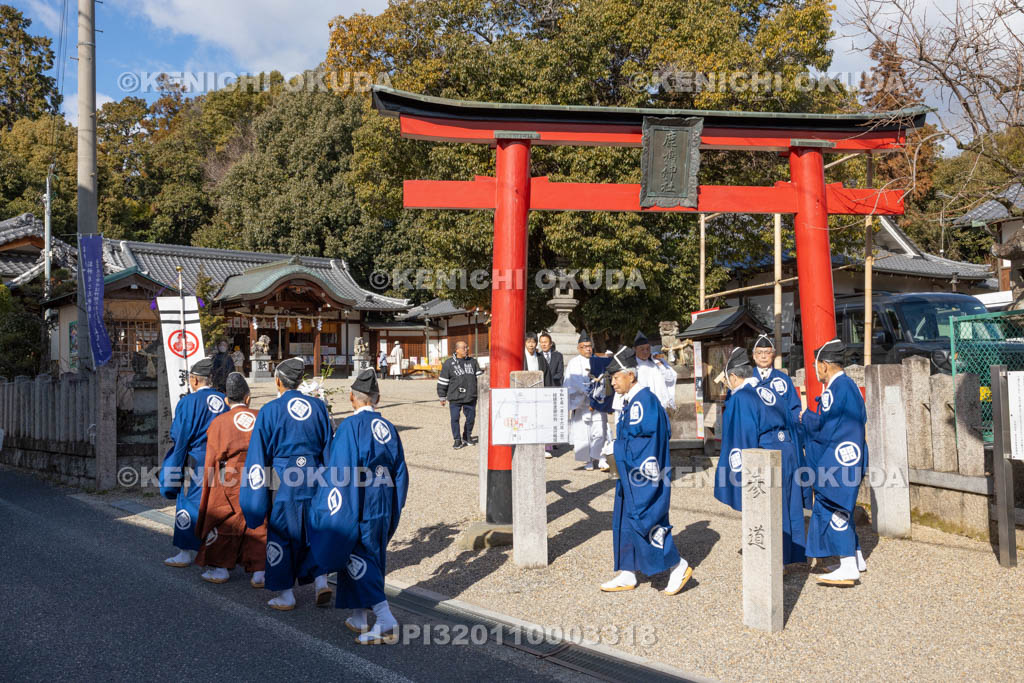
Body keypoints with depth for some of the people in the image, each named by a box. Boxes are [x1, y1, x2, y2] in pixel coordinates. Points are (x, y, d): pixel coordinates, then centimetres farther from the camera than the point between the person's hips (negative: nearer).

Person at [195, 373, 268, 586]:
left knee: (222, 521, 15)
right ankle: (259, 572, 8)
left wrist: (210, 484, 11)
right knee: (257, 524, 10)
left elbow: (212, 459, 1)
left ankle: (218, 568, 23)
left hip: (230, 481, -2)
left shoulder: (219, 422, -2)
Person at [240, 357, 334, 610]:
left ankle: (286, 596, 16)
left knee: (281, 535, 9)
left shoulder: (270, 411, -6)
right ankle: (321, 582, 7)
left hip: (284, 481, -3)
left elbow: (258, 454, -3)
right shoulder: (319, 407, 3)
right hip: (314, 480, 3)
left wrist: (256, 496, 4)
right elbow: (329, 449, 8)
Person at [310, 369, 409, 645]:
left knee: (358, 560, 1)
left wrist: (328, 513, -12)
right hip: (383, 508, 7)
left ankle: (386, 621, -7)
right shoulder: (388, 427, 4)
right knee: (371, 558, 17)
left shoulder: (351, 425, -15)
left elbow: (341, 474, -18)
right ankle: (360, 618, 30)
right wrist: (394, 508, 19)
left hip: (358, 507, -7)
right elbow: (400, 473, 9)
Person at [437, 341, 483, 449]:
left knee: (471, 418, 8)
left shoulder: (473, 362, 9)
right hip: (455, 398, -3)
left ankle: (467, 436, 28)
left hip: (471, 397, 3)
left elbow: (479, 376, 12)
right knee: (455, 418, -6)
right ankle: (457, 440, 6)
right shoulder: (449, 363, 0)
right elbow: (442, 381, 3)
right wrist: (442, 397, 3)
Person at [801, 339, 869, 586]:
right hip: (852, 456, 10)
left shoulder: (834, 389, -17)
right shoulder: (851, 385, 14)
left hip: (838, 460, -10)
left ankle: (848, 569, -6)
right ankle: (856, 558, 28)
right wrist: (812, 417, 16)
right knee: (840, 509, 19)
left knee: (833, 509, -7)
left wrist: (805, 416, 2)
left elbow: (822, 424, -19)